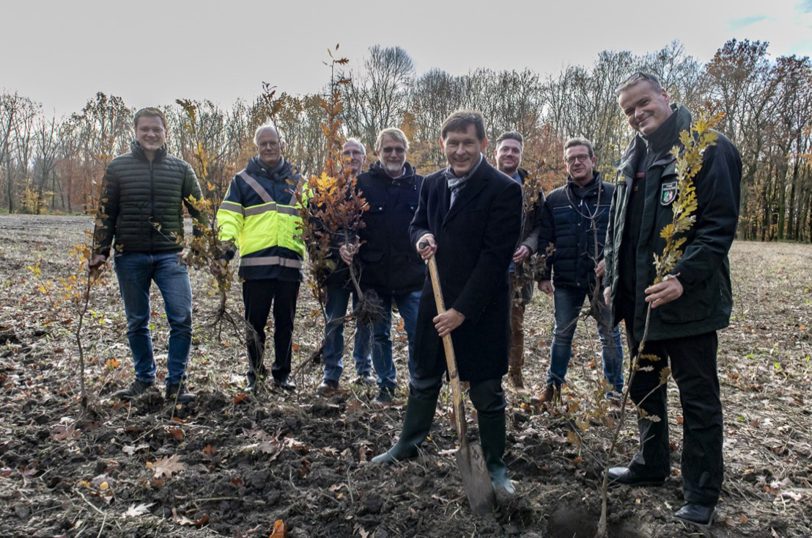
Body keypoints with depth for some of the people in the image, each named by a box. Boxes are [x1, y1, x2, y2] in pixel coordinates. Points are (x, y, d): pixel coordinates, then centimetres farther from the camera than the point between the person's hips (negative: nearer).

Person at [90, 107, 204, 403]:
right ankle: (144, 377, 27)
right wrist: (100, 251, 1)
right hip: (130, 256, 1)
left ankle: (176, 382, 4)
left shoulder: (180, 168, 6)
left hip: (170, 255, 0)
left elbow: (199, 209, 9)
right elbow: (105, 213, 8)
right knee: (136, 322, 10)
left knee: (181, 318, -8)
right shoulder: (118, 167, 6)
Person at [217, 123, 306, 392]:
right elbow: (229, 214, 2)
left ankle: (282, 373, 21)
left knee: (285, 321, 9)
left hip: (290, 262, 2)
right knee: (255, 321, 4)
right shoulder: (243, 179, 9)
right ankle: (255, 373, 18)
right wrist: (228, 241, -15)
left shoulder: (296, 180, 16)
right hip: (255, 262, -2)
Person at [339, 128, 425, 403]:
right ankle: (386, 384, 30)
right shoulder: (363, 183, 0)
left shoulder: (421, 185, 3)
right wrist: (346, 244, -16)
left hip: (412, 276, 0)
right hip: (374, 275, 0)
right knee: (380, 335, 14)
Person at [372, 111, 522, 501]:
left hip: (480, 306, -5)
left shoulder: (503, 190, -14)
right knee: (424, 378, 20)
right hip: (435, 298, 6)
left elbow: (495, 256, -17)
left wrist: (462, 310, -19)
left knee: (486, 389, 8)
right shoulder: (432, 183, 5)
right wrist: (421, 238, -6)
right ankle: (409, 444, 39)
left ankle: (495, 465, 27)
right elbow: (417, 223, 20)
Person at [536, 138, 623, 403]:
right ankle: (553, 384, 26)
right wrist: (543, 275, 1)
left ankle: (615, 390, 23)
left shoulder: (613, 194, -2)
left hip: (603, 278, -1)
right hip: (566, 280, 2)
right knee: (562, 334, 12)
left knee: (610, 335, 9)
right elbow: (545, 240, 5)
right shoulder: (554, 199, 5)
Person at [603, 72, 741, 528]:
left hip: (688, 301, -7)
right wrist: (613, 280, 12)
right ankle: (651, 465, 38)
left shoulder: (709, 149, -11)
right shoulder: (634, 159, 13)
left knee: (699, 398, 5)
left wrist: (684, 278, -27)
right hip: (639, 299, 8)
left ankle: (702, 495, 19)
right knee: (645, 387, 19)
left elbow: (720, 225, -17)